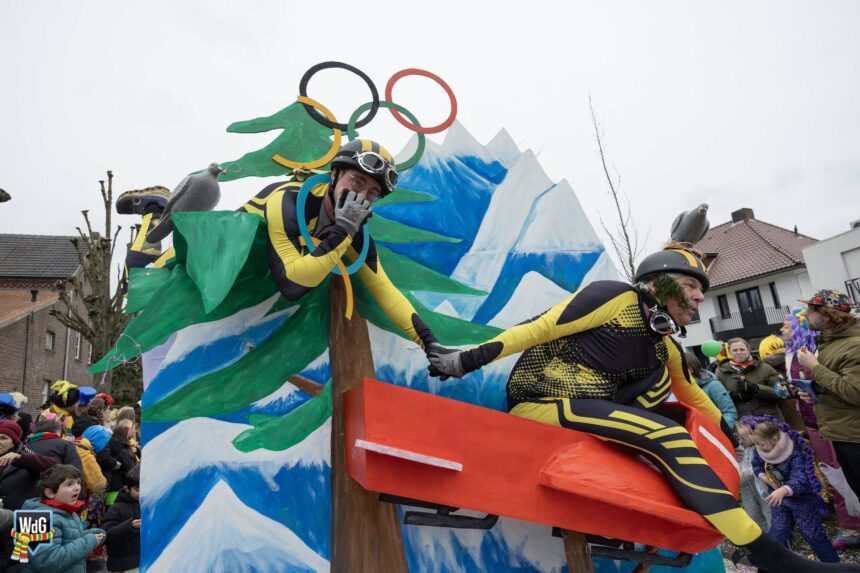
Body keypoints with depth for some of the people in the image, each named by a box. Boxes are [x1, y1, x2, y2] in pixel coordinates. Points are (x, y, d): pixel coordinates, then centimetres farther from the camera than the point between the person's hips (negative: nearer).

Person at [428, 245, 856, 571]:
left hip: (582, 406, 9)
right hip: (542, 403, -9)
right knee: (669, 438, -19)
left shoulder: (664, 346, 15)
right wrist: (467, 360, -17)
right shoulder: (615, 298, -8)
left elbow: (691, 393, 32)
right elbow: (540, 328, -12)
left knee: (660, 376, 4)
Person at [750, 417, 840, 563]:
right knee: (777, 535, 3)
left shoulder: (795, 453, -30)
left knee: (812, 534, 7)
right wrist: (763, 476, -12)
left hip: (801, 497, -5)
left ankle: (834, 565, 28)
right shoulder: (760, 451, -12)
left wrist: (784, 490, -59)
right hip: (778, 498, 5)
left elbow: (800, 480, -41)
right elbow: (756, 465, 9)